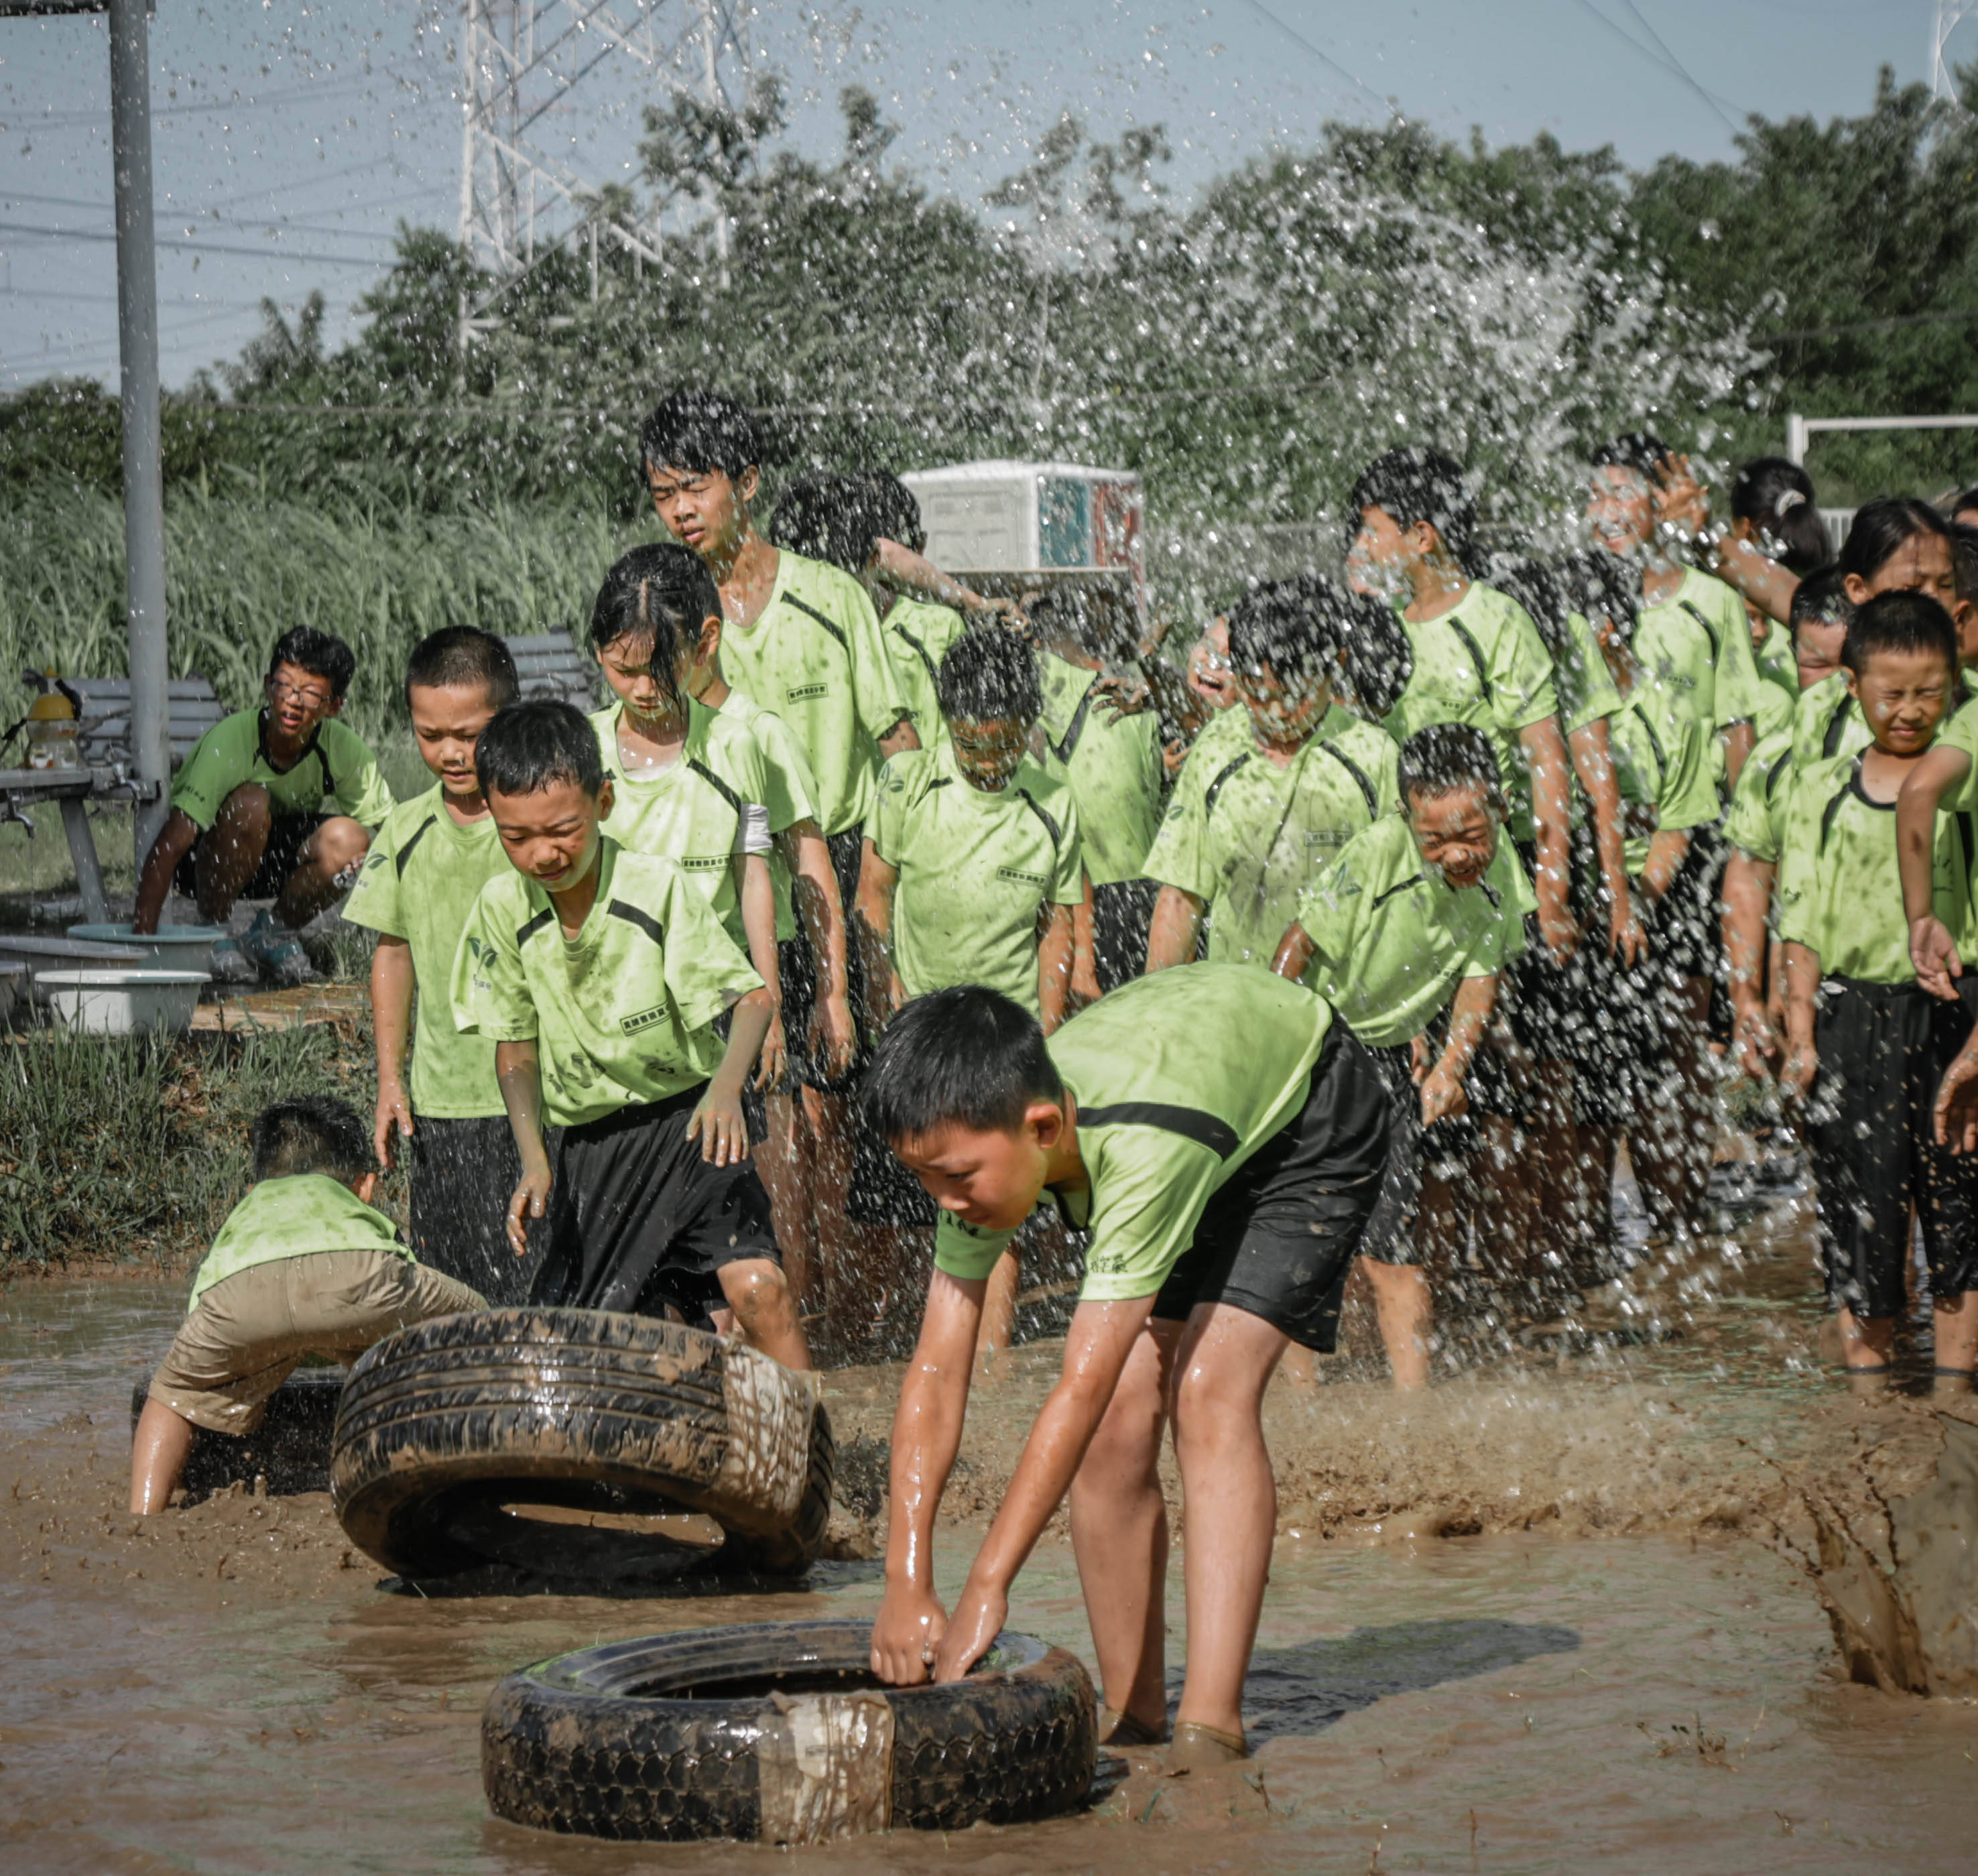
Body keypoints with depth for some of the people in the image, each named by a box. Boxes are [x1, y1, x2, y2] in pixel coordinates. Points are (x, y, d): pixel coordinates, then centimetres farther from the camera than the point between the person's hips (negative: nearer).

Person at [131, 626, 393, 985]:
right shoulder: (230, 740, -29)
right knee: (251, 804, -34)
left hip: (278, 860, 3)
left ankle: (275, 932, 0)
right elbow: (170, 845, -35)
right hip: (207, 861, -3)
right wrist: (141, 939, -42)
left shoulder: (344, 750, -18)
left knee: (345, 838, -28)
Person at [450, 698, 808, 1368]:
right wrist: (534, 1161, -9)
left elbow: (751, 997, -14)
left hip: (687, 1121, -3)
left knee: (758, 1287, -22)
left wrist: (726, 1085, -34)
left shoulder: (657, 887, -14)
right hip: (588, 1149, 3)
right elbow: (515, 1050, 5)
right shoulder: (502, 910, -4)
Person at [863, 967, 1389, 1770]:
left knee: (1208, 1389, -23)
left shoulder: (1142, 1150, -46)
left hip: (1305, 1111, -6)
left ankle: (1211, 1729, -26)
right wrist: (907, 1583, -35)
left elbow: (1081, 1386, -46)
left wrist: (985, 1590, -46)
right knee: (1120, 1418, -9)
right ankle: (1131, 1715, 4)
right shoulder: (984, 1138, -26)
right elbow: (935, 1373, -27)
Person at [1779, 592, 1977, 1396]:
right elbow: (1801, 920, 7)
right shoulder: (1822, 788, 7)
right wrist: (1801, 1033, 1)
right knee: (1859, 1210, 2)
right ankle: (1867, 1386, 12)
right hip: (1849, 1019, 0)